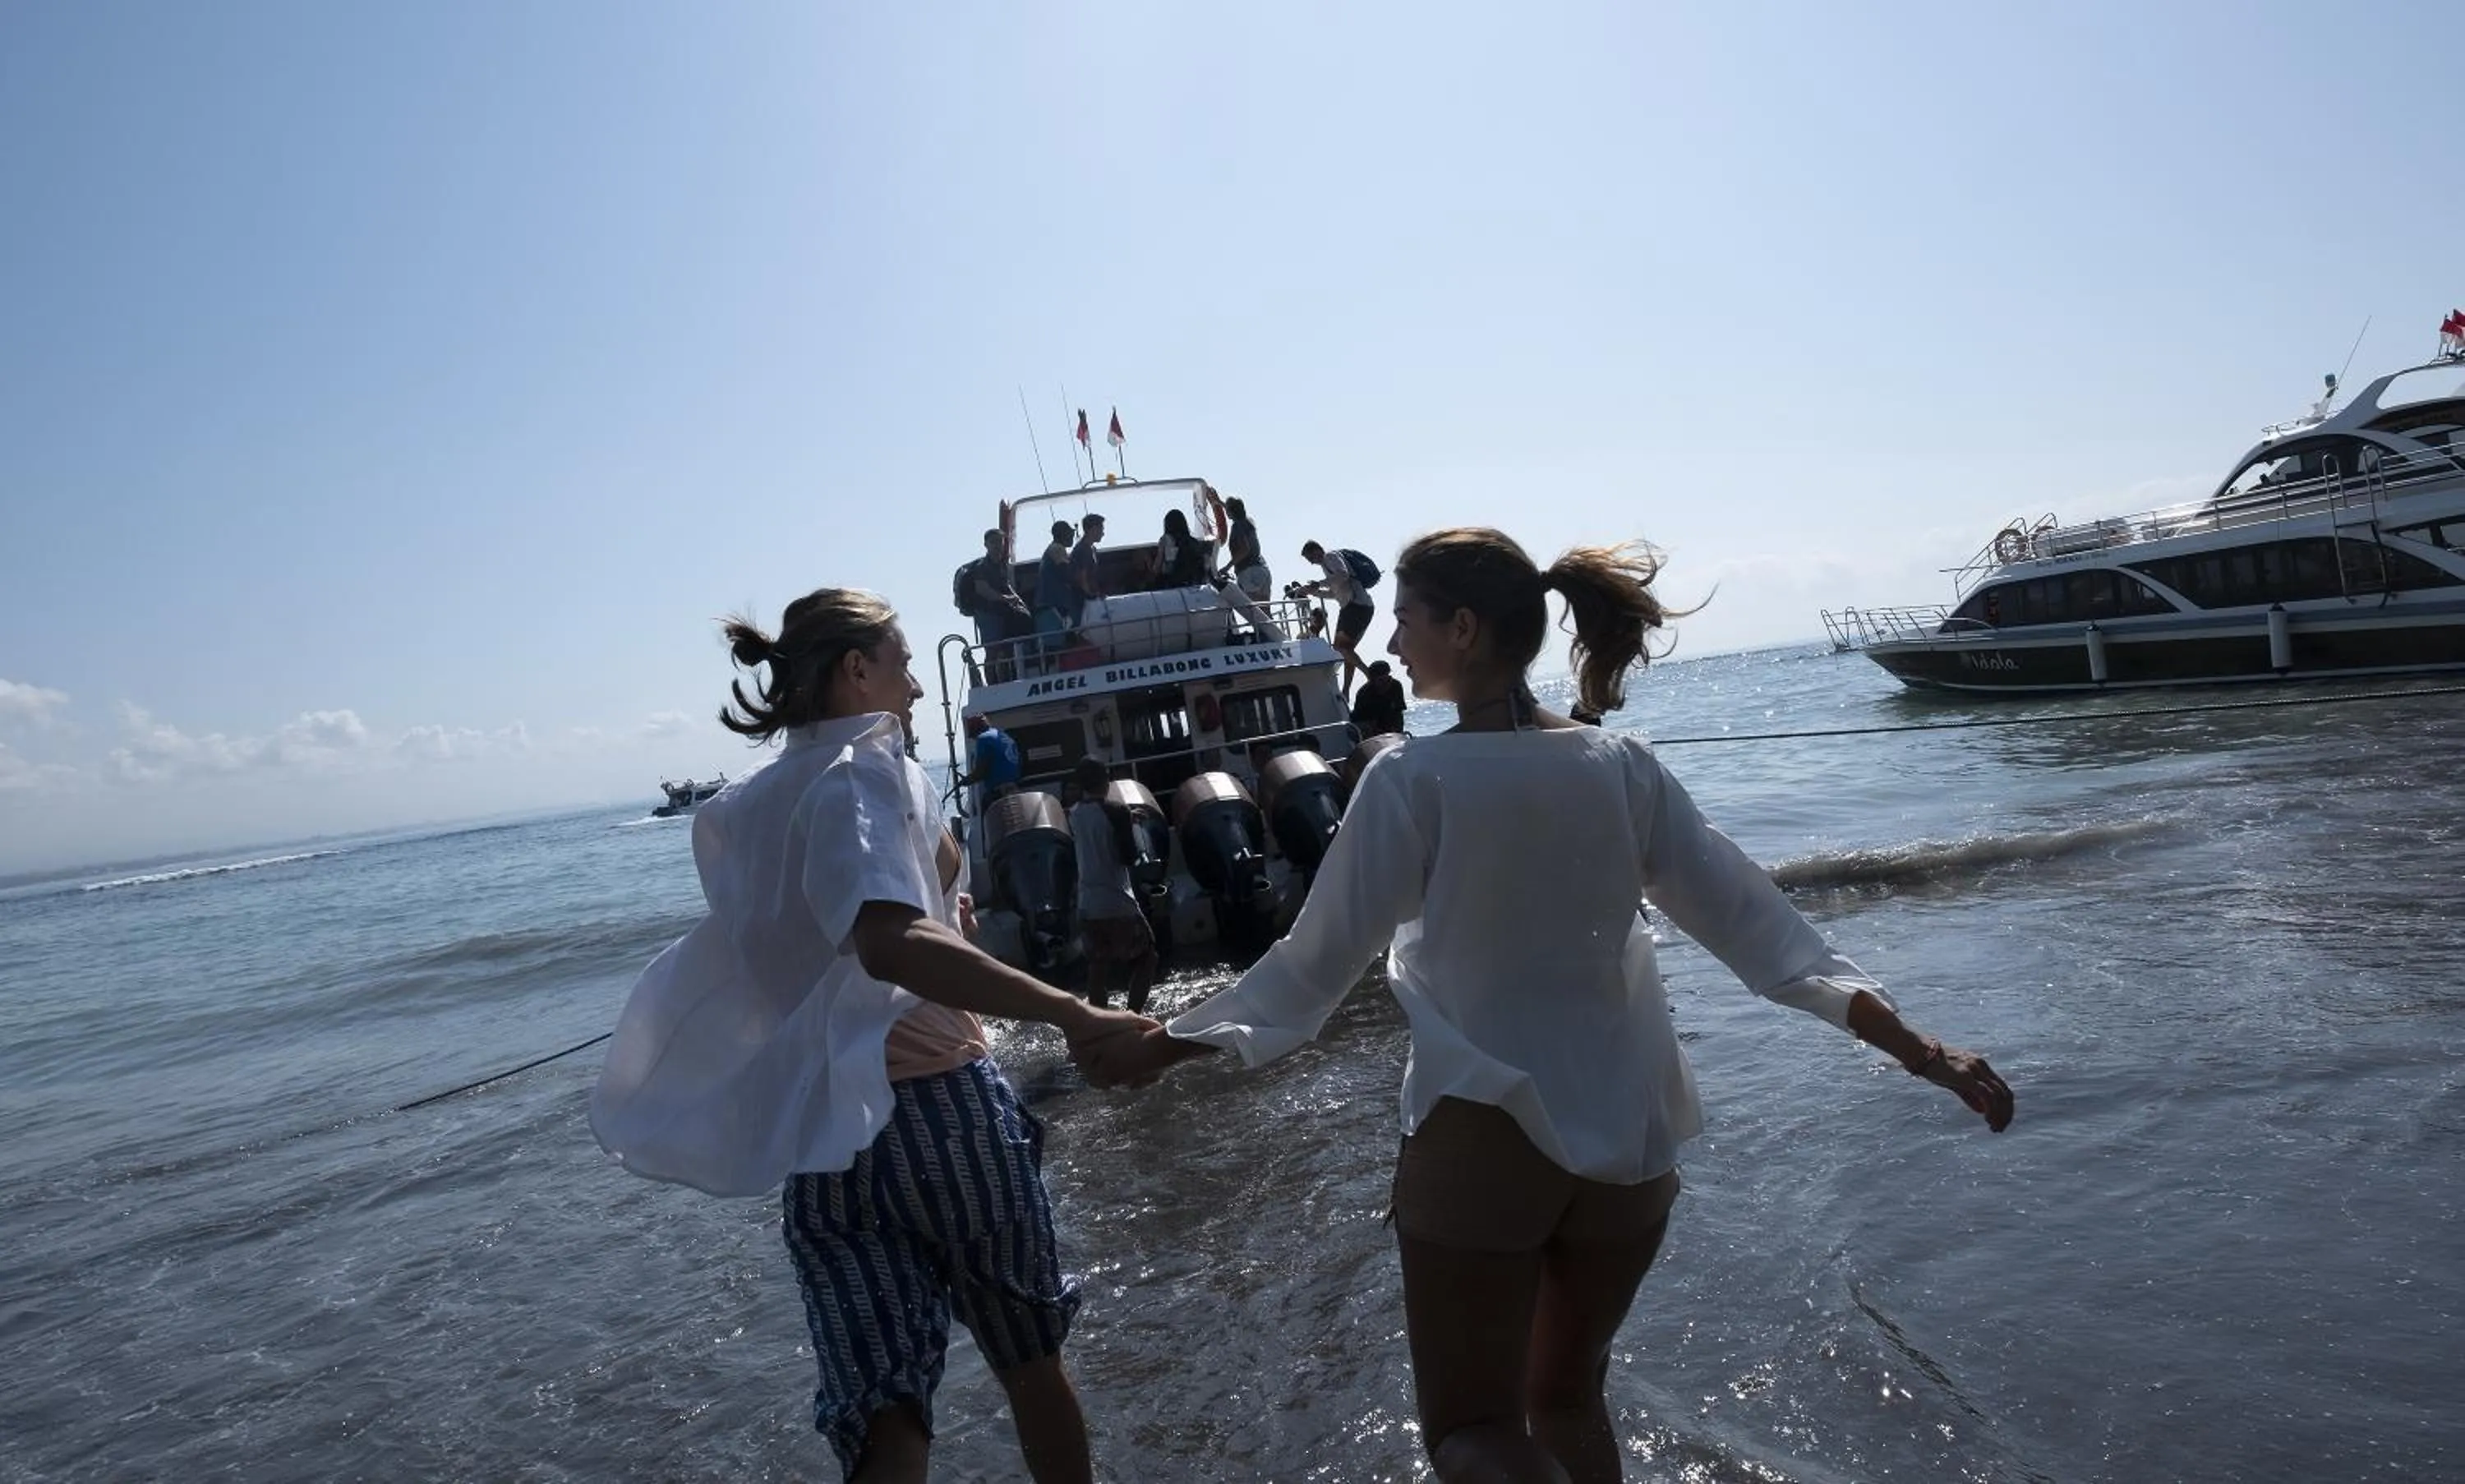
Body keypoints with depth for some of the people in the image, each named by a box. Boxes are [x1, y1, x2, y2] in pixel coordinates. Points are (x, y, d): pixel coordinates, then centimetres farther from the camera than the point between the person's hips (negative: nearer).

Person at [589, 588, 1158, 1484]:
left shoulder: (729, 817, 12)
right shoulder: (868, 768, -11)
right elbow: (893, 941, -29)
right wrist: (1071, 1016, -34)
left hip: (821, 1140, 5)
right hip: (935, 1104, -5)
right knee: (1031, 1361, 18)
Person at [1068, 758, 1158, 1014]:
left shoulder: (1073, 815, 5)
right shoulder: (1113, 811, -13)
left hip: (1088, 905, 5)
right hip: (1118, 904, -5)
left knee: (1098, 966, 17)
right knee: (1146, 956, 11)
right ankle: (1132, 1015, 1)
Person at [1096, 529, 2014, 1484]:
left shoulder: (1415, 776, -13)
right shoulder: (1623, 766, 0)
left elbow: (1320, 959, -9)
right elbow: (1748, 917, -1)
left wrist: (1174, 1039, 3)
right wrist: (1907, 1042, 4)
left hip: (1479, 1135, -5)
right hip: (1629, 1141, 5)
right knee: (1569, 1399, 24)